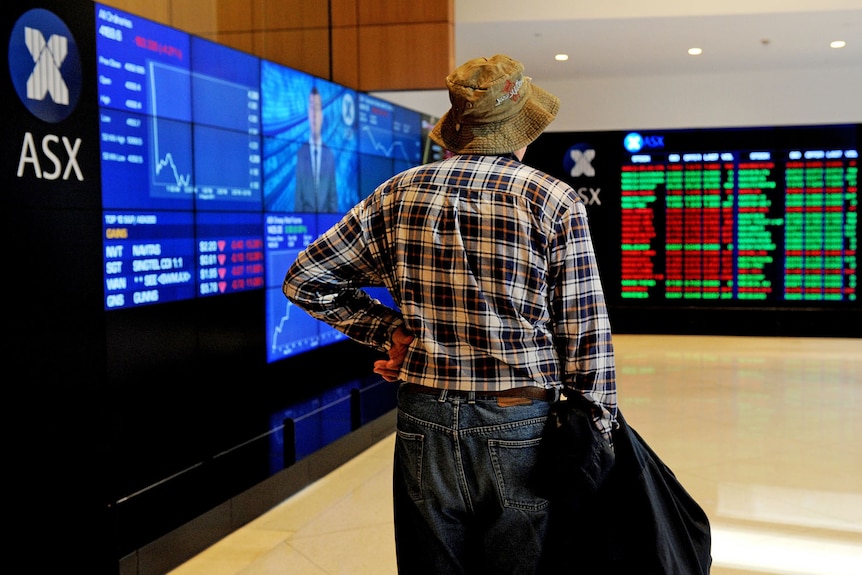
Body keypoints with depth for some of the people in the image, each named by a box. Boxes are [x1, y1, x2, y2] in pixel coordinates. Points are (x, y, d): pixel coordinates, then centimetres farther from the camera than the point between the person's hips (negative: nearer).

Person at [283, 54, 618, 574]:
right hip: (521, 428, -2)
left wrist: (390, 330, 9)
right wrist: (600, 434, 2)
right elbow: (585, 334, -6)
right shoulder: (556, 201, -6)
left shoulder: (399, 194, 3)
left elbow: (304, 280, 8)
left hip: (424, 424, 3)